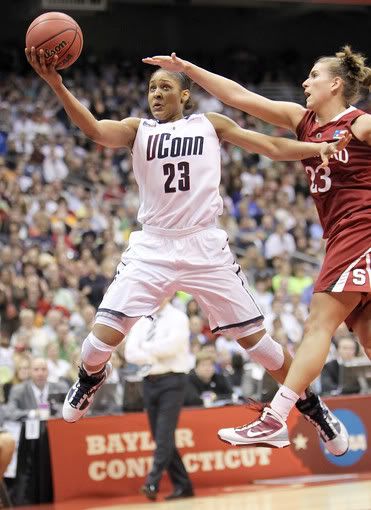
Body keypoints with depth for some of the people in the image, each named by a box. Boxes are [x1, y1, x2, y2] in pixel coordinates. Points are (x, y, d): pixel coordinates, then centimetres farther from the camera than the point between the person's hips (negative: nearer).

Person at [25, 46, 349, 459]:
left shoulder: (211, 125, 7)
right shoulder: (137, 129, 4)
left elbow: (273, 147, 6)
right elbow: (96, 130, -16)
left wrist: (323, 147, -10)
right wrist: (57, 86, -33)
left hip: (205, 247, 0)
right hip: (153, 246, 0)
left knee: (254, 337, 1)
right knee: (103, 337, -10)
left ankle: (311, 405, 22)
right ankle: (91, 376, 26)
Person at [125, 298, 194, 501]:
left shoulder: (177, 317, -1)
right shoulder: (141, 322, 14)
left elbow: (172, 345, -17)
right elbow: (130, 353, 3)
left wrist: (146, 348, -5)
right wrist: (153, 357, -13)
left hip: (171, 380, -6)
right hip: (149, 382, 6)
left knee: (164, 436, -14)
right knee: (160, 437, 5)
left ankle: (152, 483, -20)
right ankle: (182, 485, 10)